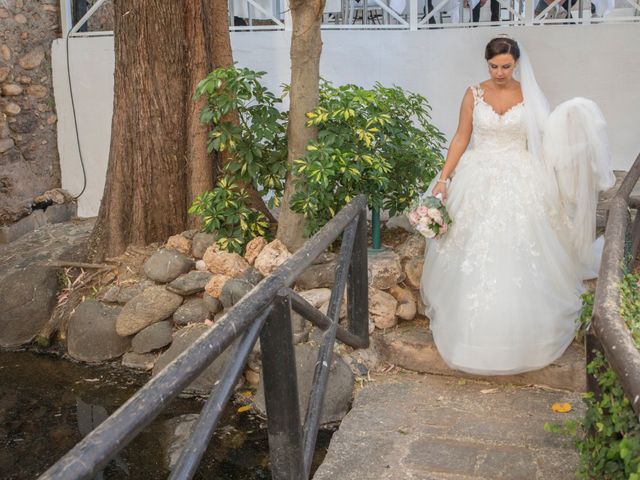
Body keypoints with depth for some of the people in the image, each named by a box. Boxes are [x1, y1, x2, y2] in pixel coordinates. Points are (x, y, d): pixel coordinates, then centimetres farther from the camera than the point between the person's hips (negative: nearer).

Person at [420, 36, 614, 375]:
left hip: (519, 185, 0)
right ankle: (474, 332, 17)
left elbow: (544, 137, 2)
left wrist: (569, 119, -16)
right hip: (479, 183, 0)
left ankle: (518, 333, 17)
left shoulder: (528, 95, 2)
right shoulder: (474, 94, 2)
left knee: (518, 259, 1)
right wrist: (443, 178, -2)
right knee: (474, 262, 1)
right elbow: (461, 138, 4)